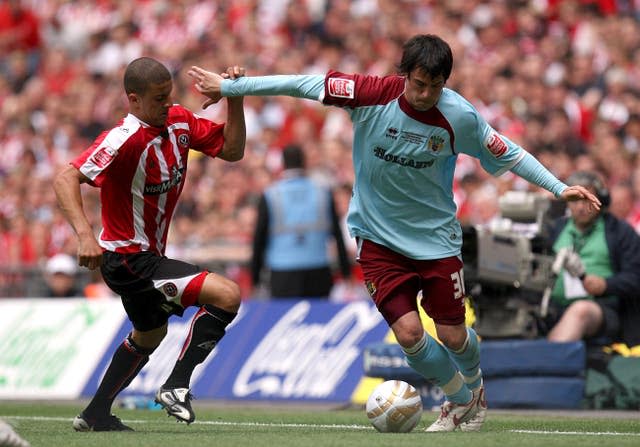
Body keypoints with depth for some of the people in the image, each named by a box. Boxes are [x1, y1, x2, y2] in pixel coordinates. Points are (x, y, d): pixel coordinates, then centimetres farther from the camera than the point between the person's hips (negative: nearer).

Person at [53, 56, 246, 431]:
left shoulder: (179, 121, -2)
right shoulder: (125, 140, -26)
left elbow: (232, 150, 5)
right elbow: (66, 180, -33)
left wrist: (235, 100, -10)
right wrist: (85, 234, -46)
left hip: (149, 256, 10)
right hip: (129, 260, -10)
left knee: (150, 335, 32)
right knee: (227, 295, -21)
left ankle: (96, 415, 43)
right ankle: (177, 387, -10)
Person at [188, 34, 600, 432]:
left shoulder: (459, 116, -16)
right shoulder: (372, 95, -18)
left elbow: (508, 153, -2)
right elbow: (301, 84, -13)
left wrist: (559, 188, -6)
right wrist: (228, 87, -11)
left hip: (436, 236, 0)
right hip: (379, 237, 0)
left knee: (453, 334, 0)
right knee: (408, 332, -11)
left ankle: (475, 388, 36)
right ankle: (460, 401, 17)